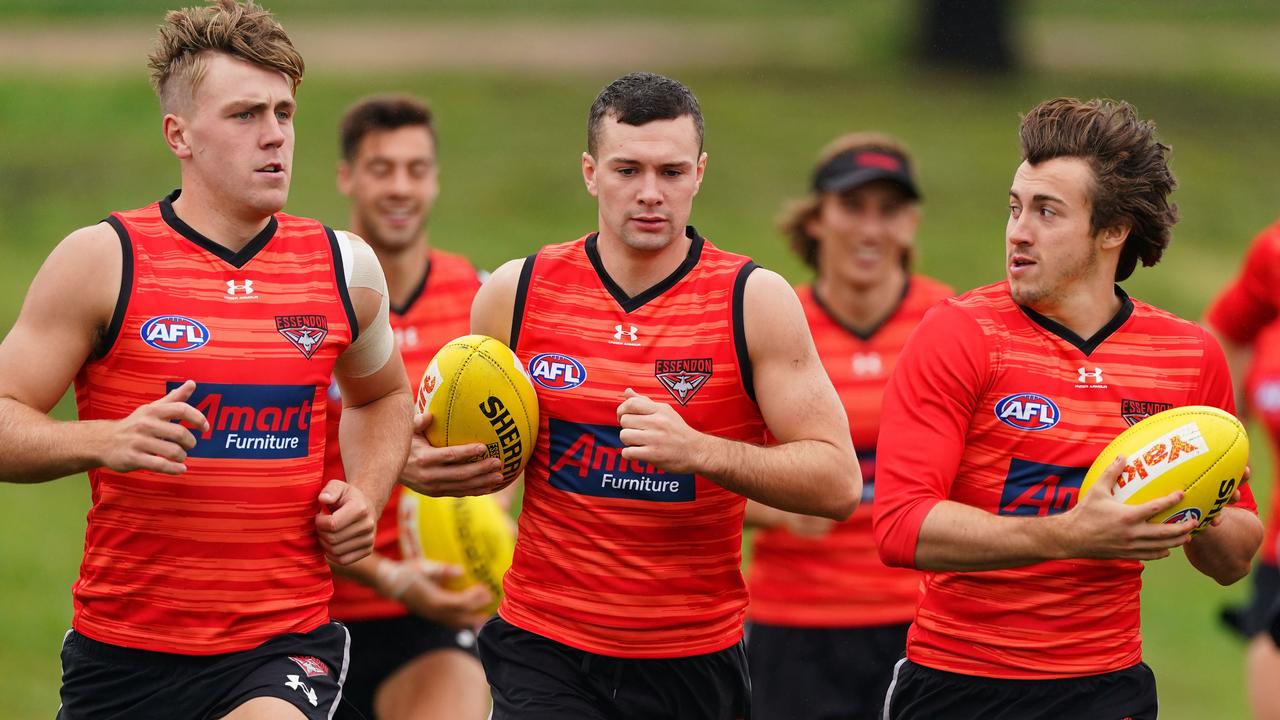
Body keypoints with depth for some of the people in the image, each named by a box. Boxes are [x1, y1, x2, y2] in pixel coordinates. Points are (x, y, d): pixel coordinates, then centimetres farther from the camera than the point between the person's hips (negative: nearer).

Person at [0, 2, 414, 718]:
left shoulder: (343, 267, 8)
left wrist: (366, 494, 10)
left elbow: (382, 394, 28)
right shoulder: (102, 261, -3)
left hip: (286, 647, 0)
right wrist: (105, 441, -22)